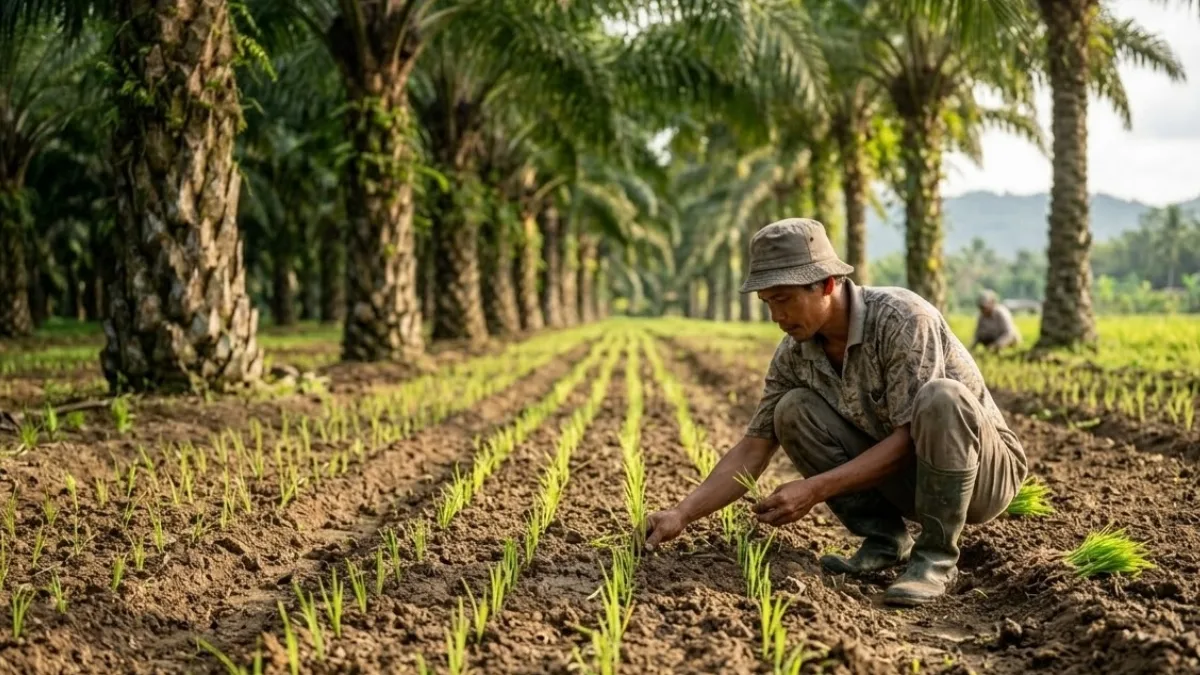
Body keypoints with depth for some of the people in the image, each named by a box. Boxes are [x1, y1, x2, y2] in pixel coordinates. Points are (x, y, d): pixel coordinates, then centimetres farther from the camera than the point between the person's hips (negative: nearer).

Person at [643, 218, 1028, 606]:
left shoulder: (903, 318, -27)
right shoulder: (795, 353, -8)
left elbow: (910, 437, -29)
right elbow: (753, 448, -6)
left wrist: (815, 490, -33)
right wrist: (682, 514, -17)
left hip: (985, 471, -5)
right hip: (901, 474, 5)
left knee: (941, 398, -37)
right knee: (793, 412, -14)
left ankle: (935, 556, -19)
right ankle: (885, 539, -3)